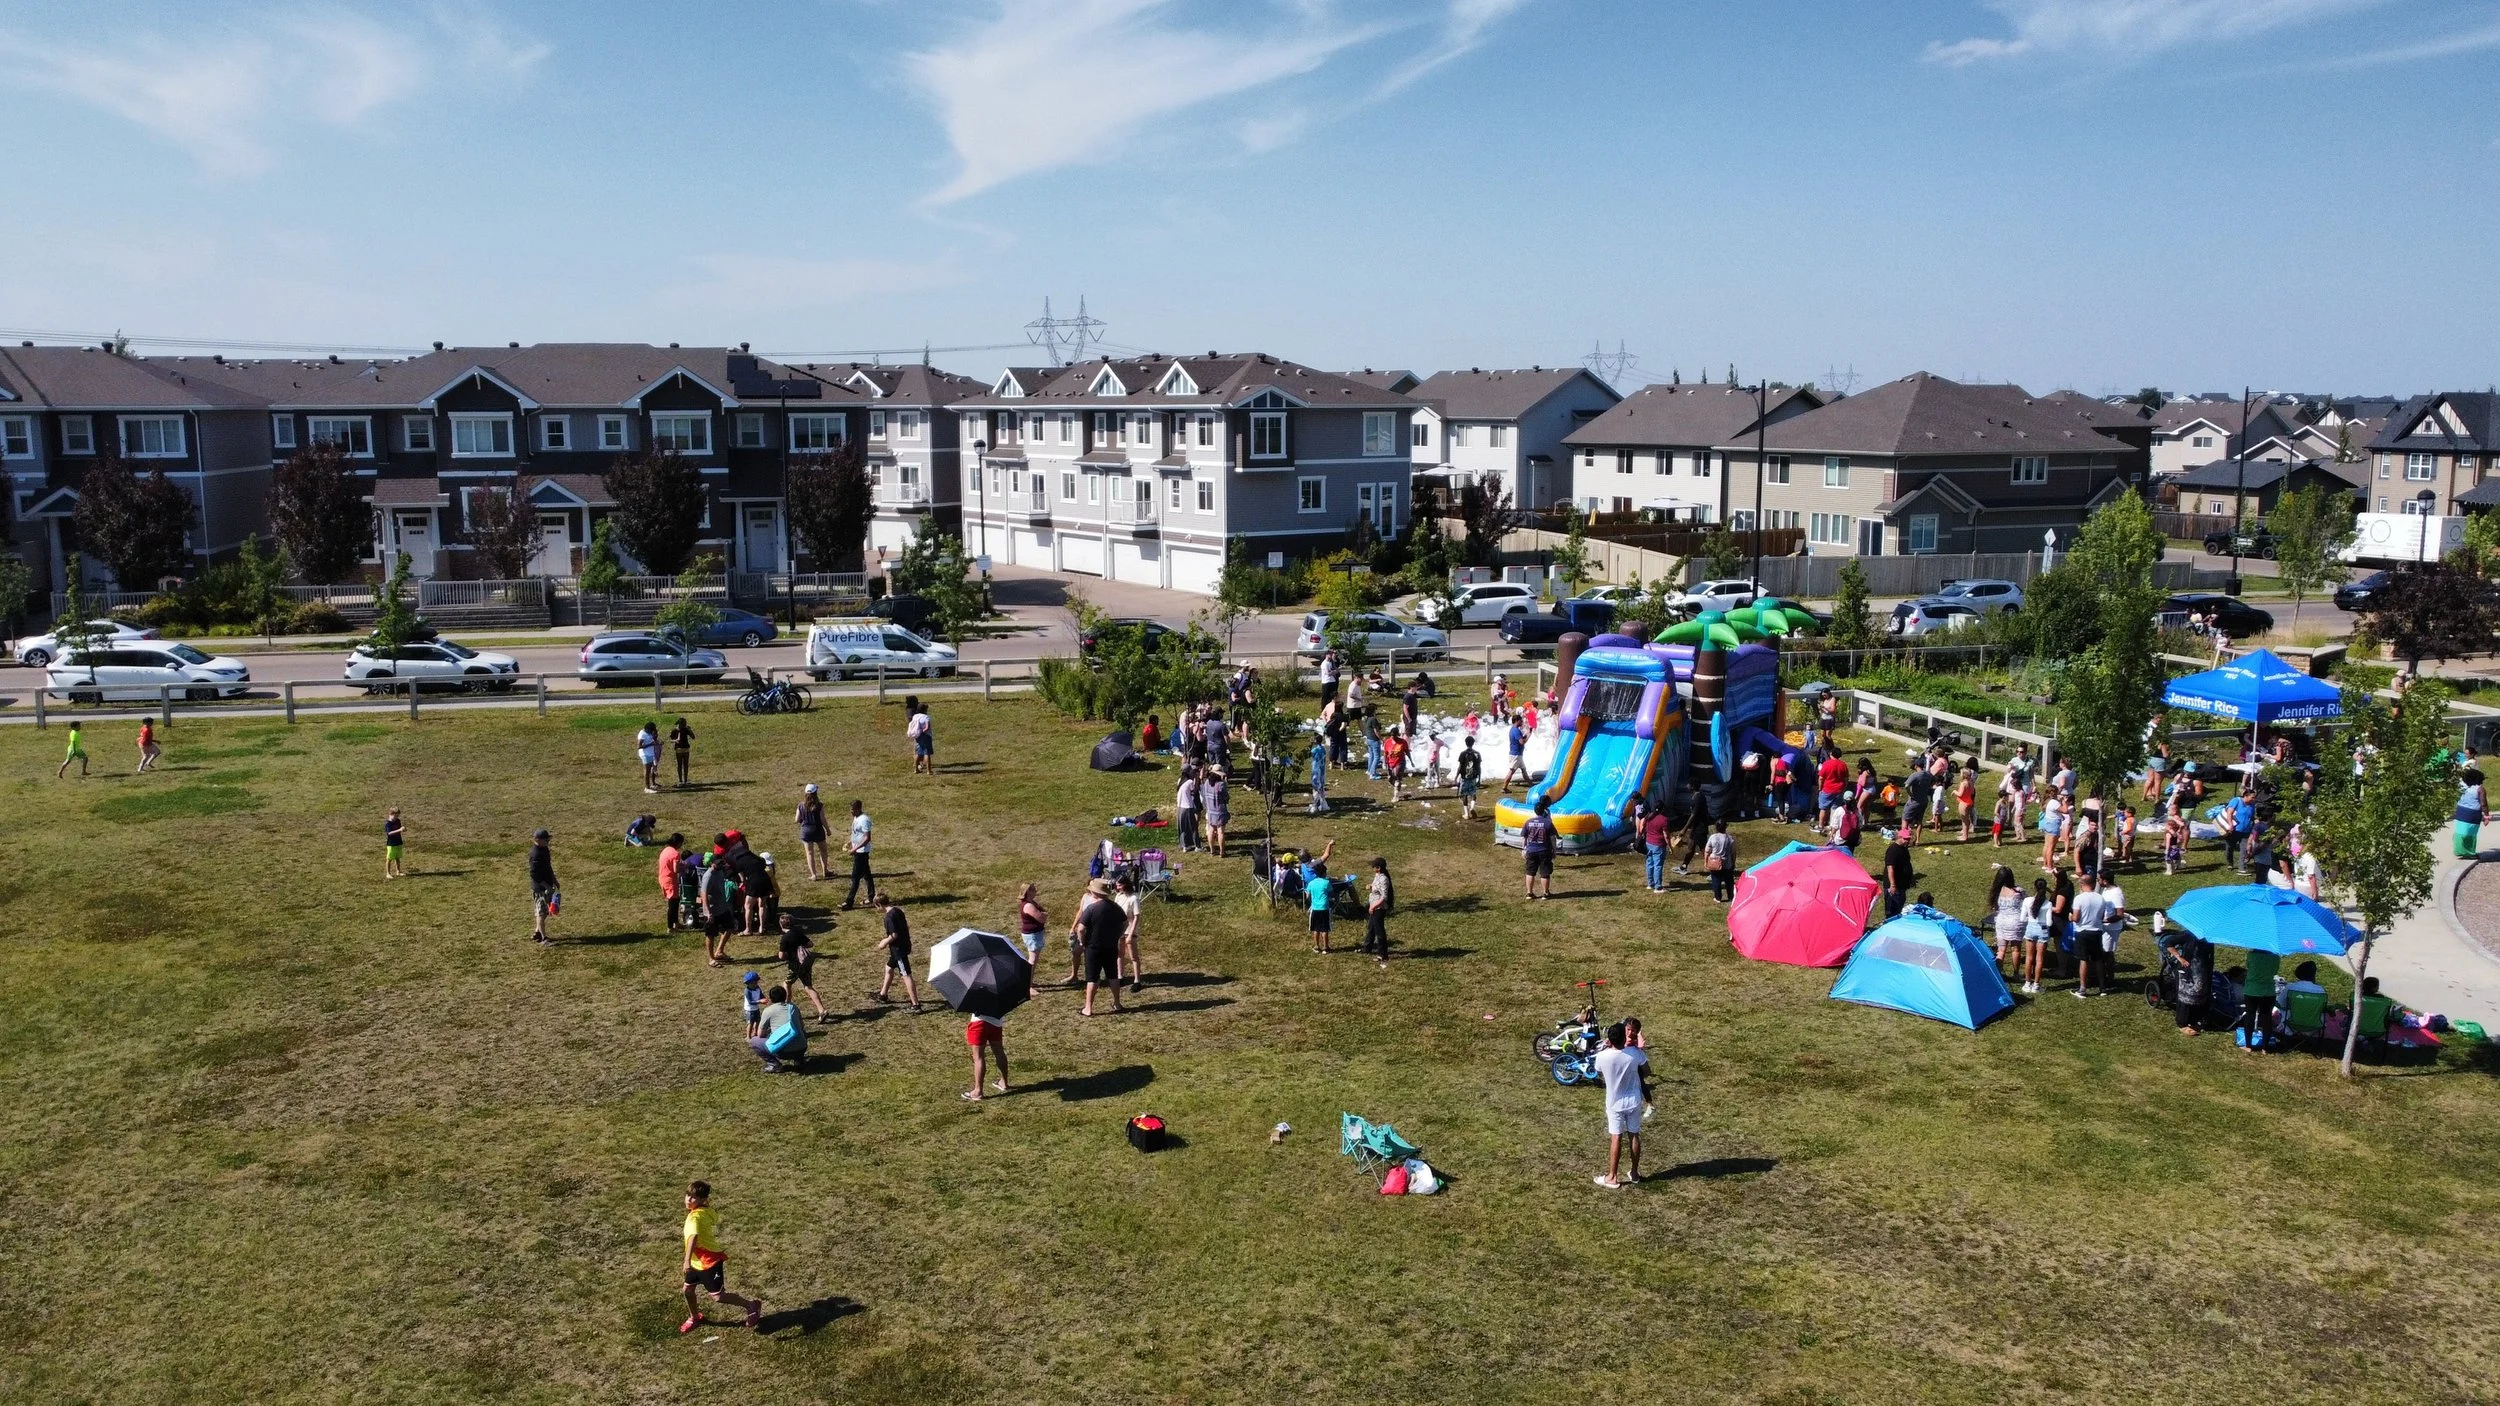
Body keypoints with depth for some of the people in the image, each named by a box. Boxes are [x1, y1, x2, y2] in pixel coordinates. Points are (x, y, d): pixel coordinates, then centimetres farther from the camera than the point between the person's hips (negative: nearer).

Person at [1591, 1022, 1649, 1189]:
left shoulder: (1602, 1056, -21)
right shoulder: (1635, 1053, -18)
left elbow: (1599, 1076, 2)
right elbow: (1646, 1070, 2)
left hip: (1615, 1103, -2)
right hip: (1633, 1101, 2)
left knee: (1616, 1138, 4)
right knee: (1634, 1136, 15)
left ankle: (1612, 1178, 8)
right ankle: (1634, 1172, 27)